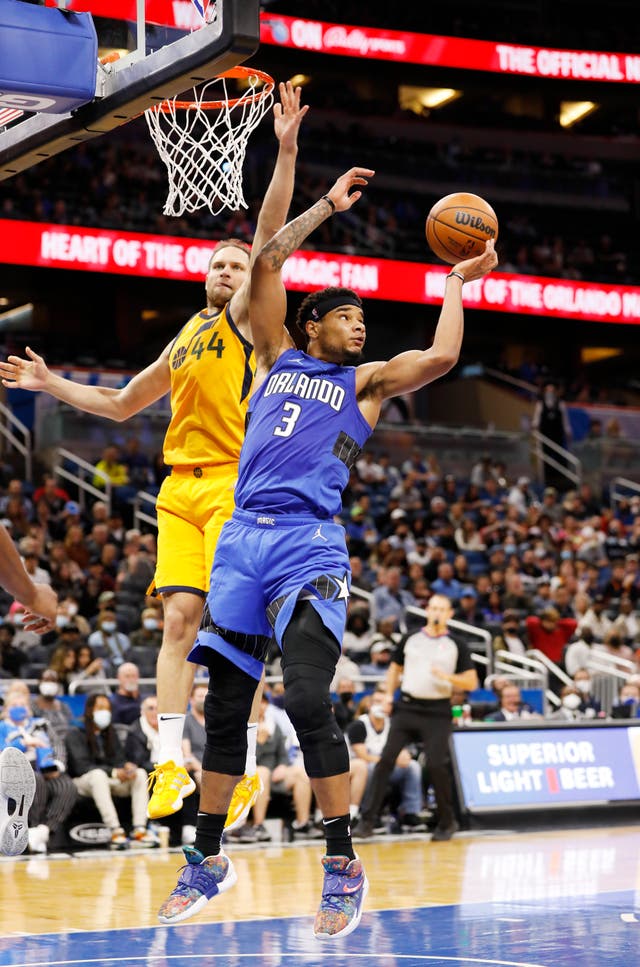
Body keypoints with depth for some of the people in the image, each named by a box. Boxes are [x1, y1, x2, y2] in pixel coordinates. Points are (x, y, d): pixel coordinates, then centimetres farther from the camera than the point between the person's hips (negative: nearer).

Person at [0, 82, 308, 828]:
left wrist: (286, 150, -19)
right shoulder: (182, 343, 25)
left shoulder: (245, 318, 6)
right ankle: (171, 762, -5)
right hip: (179, 487, 6)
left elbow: (269, 235, -9)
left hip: (234, 484, -6)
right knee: (179, 618, -2)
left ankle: (246, 765, -7)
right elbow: (120, 405, 35)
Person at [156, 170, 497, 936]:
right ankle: (207, 860, 18)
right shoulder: (277, 357, 19)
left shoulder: (366, 380, 12)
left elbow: (440, 358, -5)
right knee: (224, 706, 6)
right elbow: (266, 263, 13)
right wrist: (328, 206, 17)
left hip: (309, 546, -3)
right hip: (242, 538, 3)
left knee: (308, 700, -18)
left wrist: (456, 282, 7)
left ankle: (344, 867, -9)